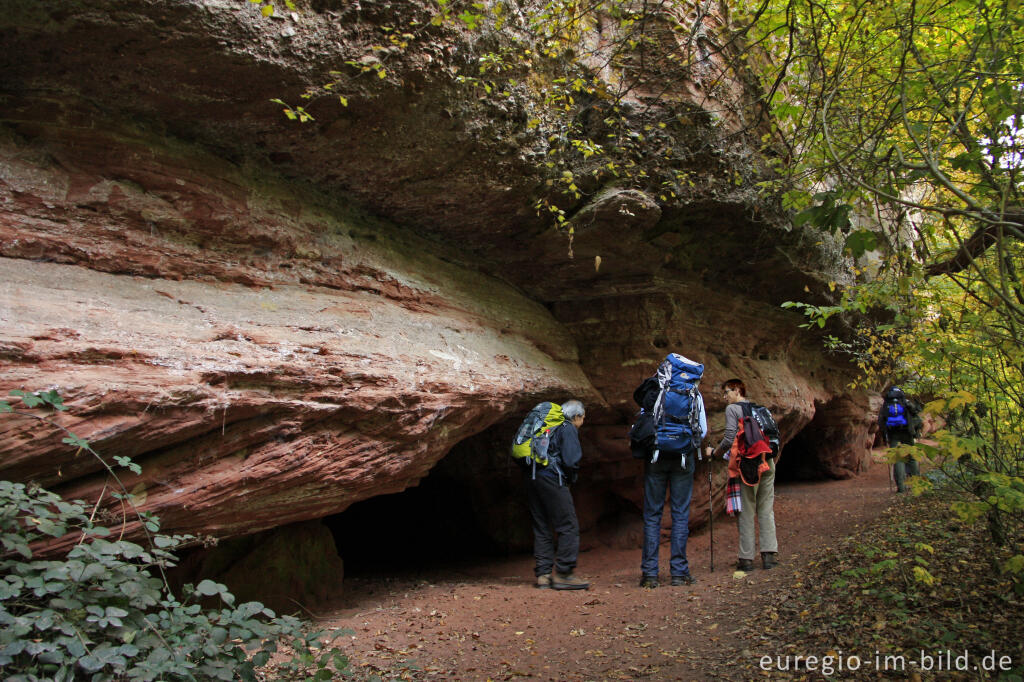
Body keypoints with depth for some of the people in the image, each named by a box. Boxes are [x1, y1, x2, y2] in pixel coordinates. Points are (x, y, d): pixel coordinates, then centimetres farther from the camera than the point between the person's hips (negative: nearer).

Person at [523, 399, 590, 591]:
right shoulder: (568, 429, -1)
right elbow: (571, 460, -14)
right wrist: (571, 478, 6)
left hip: (530, 477, 8)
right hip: (550, 478, -8)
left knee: (541, 528, 13)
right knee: (569, 526, -1)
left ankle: (543, 574, 13)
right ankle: (562, 574, -2)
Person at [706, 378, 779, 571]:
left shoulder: (732, 409, 0)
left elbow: (730, 438, -10)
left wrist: (714, 452, 4)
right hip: (767, 463, 6)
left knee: (746, 511, -2)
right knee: (766, 510, 8)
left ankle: (747, 557, -1)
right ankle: (770, 554, 5)